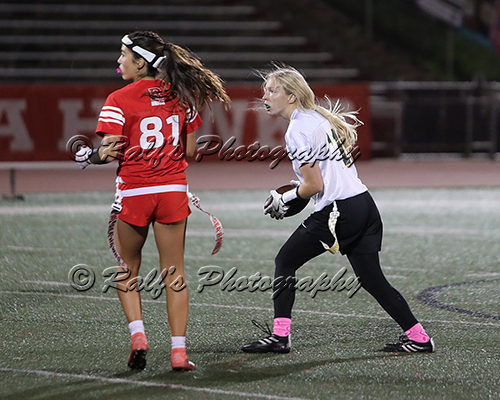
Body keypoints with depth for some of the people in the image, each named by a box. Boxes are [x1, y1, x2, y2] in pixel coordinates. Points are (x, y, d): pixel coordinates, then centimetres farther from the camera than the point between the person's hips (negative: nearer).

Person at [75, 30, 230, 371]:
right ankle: (179, 351, 4)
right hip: (173, 190, 3)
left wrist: (89, 157, 5)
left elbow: (112, 152, -15)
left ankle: (137, 334, 1)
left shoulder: (119, 100, -9)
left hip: (134, 191, -3)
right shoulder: (180, 97, 5)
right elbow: (190, 151, 8)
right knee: (174, 271, 8)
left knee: (127, 269, 17)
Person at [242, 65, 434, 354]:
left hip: (337, 213, -9)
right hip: (365, 203, 9)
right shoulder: (320, 116, 14)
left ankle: (279, 337, 2)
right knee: (372, 280, 12)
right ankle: (419, 337, 9)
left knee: (285, 262, 5)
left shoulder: (297, 132, -11)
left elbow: (315, 185, -13)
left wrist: (285, 199, 3)